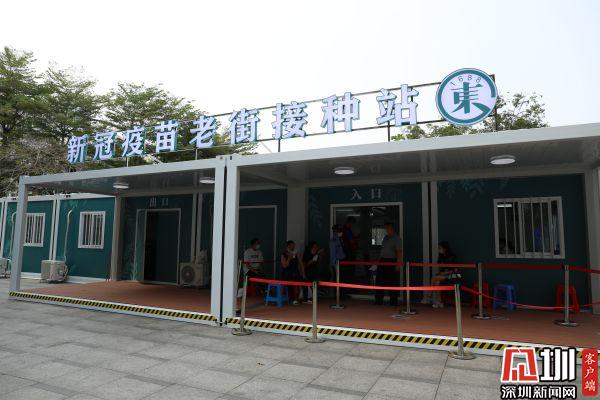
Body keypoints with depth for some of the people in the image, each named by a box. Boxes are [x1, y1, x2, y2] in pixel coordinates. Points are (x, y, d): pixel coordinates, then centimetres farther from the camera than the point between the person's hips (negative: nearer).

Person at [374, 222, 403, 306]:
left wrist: (398, 264, -22)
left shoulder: (397, 239, -8)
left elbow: (399, 252, -15)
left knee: (392, 283, 0)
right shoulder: (385, 238, 15)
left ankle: (393, 301, 10)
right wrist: (379, 260, 17)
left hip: (392, 262, -7)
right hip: (383, 261, 7)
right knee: (379, 281, 7)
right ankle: (378, 300, 14)